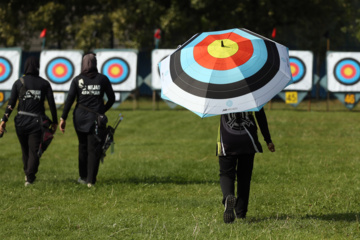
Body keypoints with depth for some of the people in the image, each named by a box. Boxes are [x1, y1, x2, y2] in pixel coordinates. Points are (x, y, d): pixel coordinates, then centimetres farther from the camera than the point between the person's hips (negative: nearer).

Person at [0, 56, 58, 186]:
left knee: (25, 150, 18)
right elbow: (52, 104, 1)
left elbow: (11, 103, -4)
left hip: (21, 122, 1)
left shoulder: (19, 83, 1)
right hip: (37, 122, -1)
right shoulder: (44, 83, 1)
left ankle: (28, 174, 33)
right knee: (34, 150, 0)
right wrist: (54, 122, 9)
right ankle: (30, 177, -13)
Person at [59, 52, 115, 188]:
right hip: (96, 118, -1)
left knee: (83, 147, 17)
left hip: (80, 117, 1)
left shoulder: (77, 80, -1)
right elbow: (112, 98, 6)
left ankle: (83, 177, 23)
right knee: (94, 149, 1)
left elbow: (69, 99, -5)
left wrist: (63, 118, -3)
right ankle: (91, 180, -6)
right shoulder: (102, 79, 0)